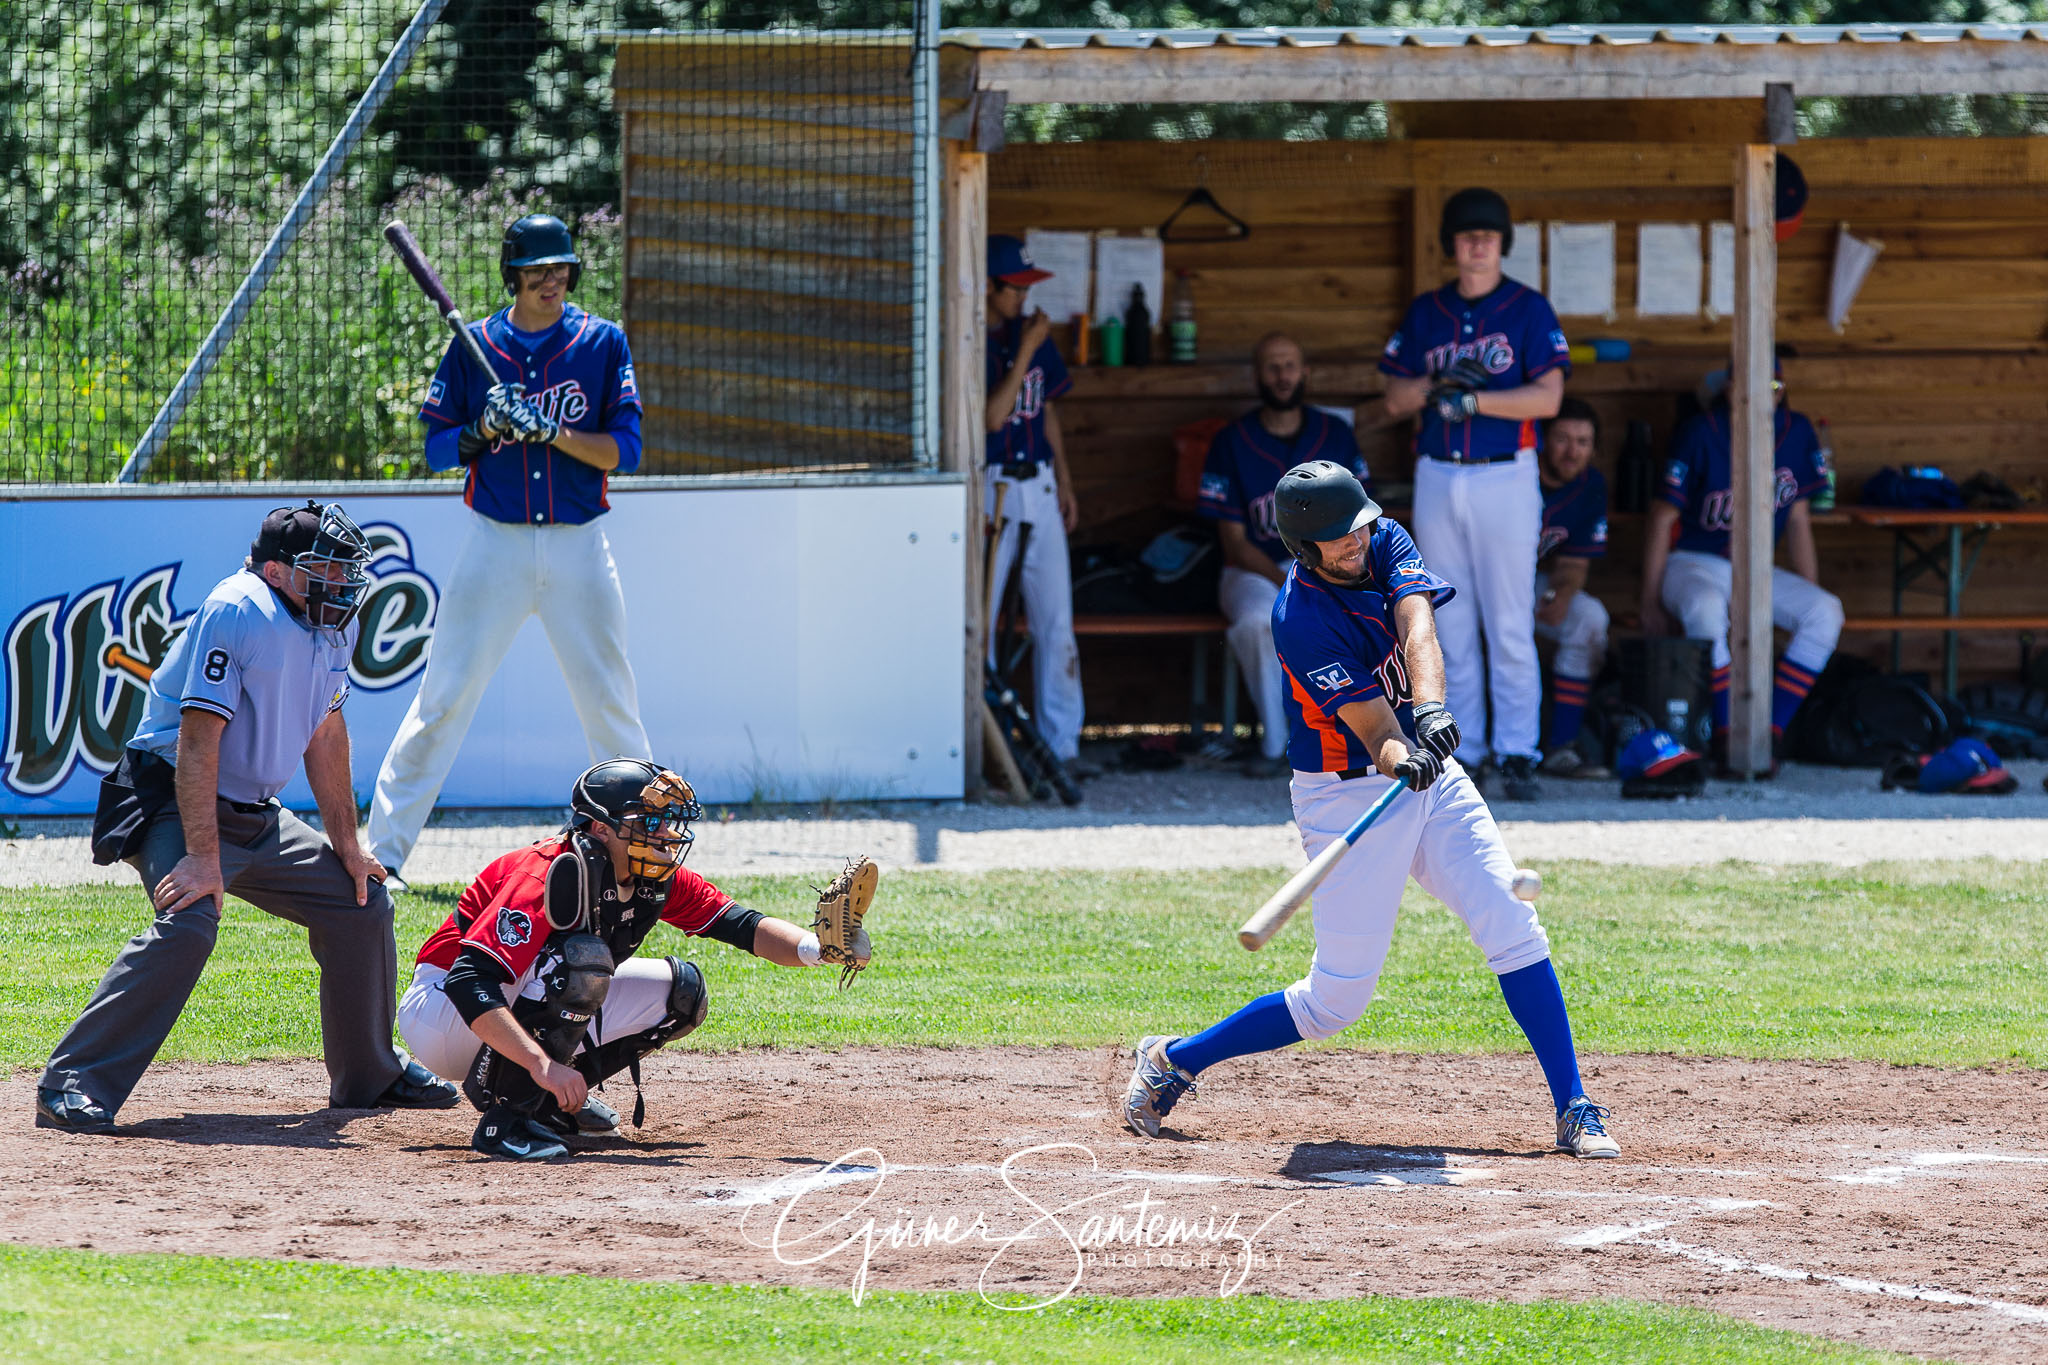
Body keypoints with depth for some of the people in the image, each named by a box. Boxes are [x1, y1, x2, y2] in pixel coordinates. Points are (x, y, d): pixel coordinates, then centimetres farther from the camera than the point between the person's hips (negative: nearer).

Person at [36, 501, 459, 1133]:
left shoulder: (335, 624, 5)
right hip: (177, 803, -9)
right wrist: (203, 856, -32)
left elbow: (325, 733, 16)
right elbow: (199, 738, -27)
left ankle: (370, 1076, 30)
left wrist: (345, 843, 16)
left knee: (362, 904, 11)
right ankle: (70, 1086, -32)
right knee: (189, 923, -32)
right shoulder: (238, 613, -23)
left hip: (256, 815, 9)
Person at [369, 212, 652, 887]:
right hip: (497, 545, 0)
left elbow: (625, 449, -4)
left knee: (610, 704, 4)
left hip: (580, 547, 1)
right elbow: (438, 448, 5)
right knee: (444, 697, -5)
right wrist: (484, 429, -15)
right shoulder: (473, 347, 4)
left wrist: (548, 431, -17)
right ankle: (382, 852, -3)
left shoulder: (604, 343, 3)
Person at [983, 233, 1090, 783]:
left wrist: (1065, 483, 17)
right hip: (988, 490, -6)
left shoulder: (1033, 335, 10)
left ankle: (1061, 746, 4)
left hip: (1038, 486, 6)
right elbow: (991, 416, -20)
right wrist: (1025, 352, -20)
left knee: (1055, 619, 2)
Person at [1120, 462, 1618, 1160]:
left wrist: (1431, 707, -41)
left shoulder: (1386, 544, -4)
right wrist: (1401, 760, -51)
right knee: (1337, 998, -4)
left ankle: (1574, 1110, -3)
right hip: (1347, 796, -6)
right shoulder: (1301, 620, -23)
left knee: (1514, 928, -7)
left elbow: (1417, 629, -23)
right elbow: (1372, 729, -28)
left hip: (1429, 771, 6)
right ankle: (1172, 1062, 15)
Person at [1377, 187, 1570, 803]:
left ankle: (1516, 755, -5)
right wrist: (1440, 383, -11)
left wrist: (1472, 399, -16)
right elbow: (1395, 400, 8)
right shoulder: (1425, 313, 11)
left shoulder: (1529, 309, 0)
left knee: (1510, 625, -5)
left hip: (1505, 478, -4)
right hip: (1437, 477, 4)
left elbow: (1547, 398, -10)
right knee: (1450, 626, 4)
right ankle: (1460, 751, 9)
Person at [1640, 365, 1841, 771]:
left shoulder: (1796, 433, 1)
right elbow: (1663, 517, -9)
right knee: (1706, 606, -39)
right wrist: (1651, 601, -11)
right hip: (1692, 565, -5)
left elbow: (1797, 518, 10)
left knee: (1826, 611, -20)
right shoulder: (1701, 435, -13)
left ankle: (1770, 734, -20)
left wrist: (1810, 595, 6)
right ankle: (1726, 737, -32)